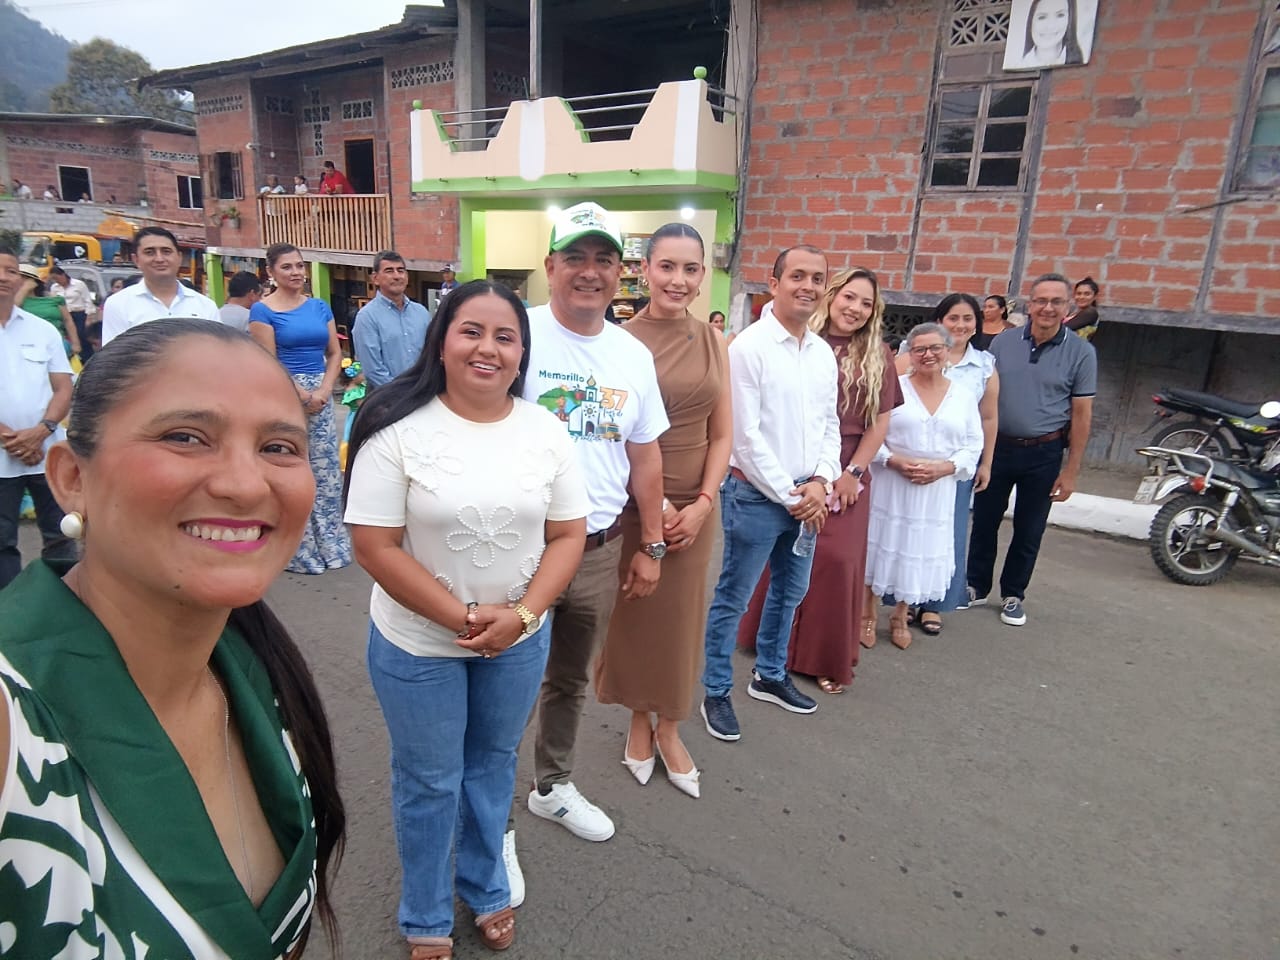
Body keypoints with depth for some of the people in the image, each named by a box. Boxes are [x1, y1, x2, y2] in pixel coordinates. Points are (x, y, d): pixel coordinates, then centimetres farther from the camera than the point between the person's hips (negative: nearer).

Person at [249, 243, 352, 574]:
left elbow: (335, 353, 8)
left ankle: (329, 542, 20)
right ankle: (297, 549, 12)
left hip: (321, 394, 5)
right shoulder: (263, 310, -4)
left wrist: (325, 390, -7)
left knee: (325, 469, 9)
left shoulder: (319, 306, 10)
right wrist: (303, 395, -11)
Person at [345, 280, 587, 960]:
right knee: (429, 782, 16)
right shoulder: (398, 430, -16)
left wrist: (521, 614, -17)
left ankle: (486, 888, 49)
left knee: (493, 764, 22)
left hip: (519, 640, 3)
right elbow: (375, 546, -17)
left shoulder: (546, 432, -6)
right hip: (419, 642, -3)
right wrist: (464, 617, -19)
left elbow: (568, 534, -3)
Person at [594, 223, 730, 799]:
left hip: (696, 506, 4)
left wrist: (703, 503, -7)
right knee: (635, 614, 10)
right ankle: (639, 719, 33)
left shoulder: (713, 343, 4)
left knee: (681, 617, 13)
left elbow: (721, 433, 4)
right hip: (635, 502, -3)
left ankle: (669, 729, 32)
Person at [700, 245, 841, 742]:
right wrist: (788, 496, -13)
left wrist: (820, 482, -4)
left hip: (806, 498, 7)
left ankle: (770, 676, 39)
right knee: (733, 599, 5)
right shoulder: (749, 346, -13)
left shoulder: (824, 352, 8)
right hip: (757, 496, -7)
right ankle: (716, 692, 23)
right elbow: (746, 435, -16)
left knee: (790, 592, 19)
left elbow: (830, 424, 12)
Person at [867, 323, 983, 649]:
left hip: (938, 491, 3)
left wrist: (944, 468, -12)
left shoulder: (963, 396, 5)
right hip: (891, 485, -2)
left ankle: (900, 617, 29)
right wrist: (895, 461, -19)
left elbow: (973, 448, 5)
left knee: (920, 550, 11)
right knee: (884, 547, 3)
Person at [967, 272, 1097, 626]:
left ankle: (1013, 596, 27)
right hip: (996, 446, 1)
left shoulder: (1081, 352, -5)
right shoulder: (1003, 342, -1)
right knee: (984, 523, 11)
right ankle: (976, 587, 28)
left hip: (1043, 454, -1)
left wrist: (1071, 470, -5)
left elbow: (1081, 415, -3)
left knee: (1029, 532, 11)